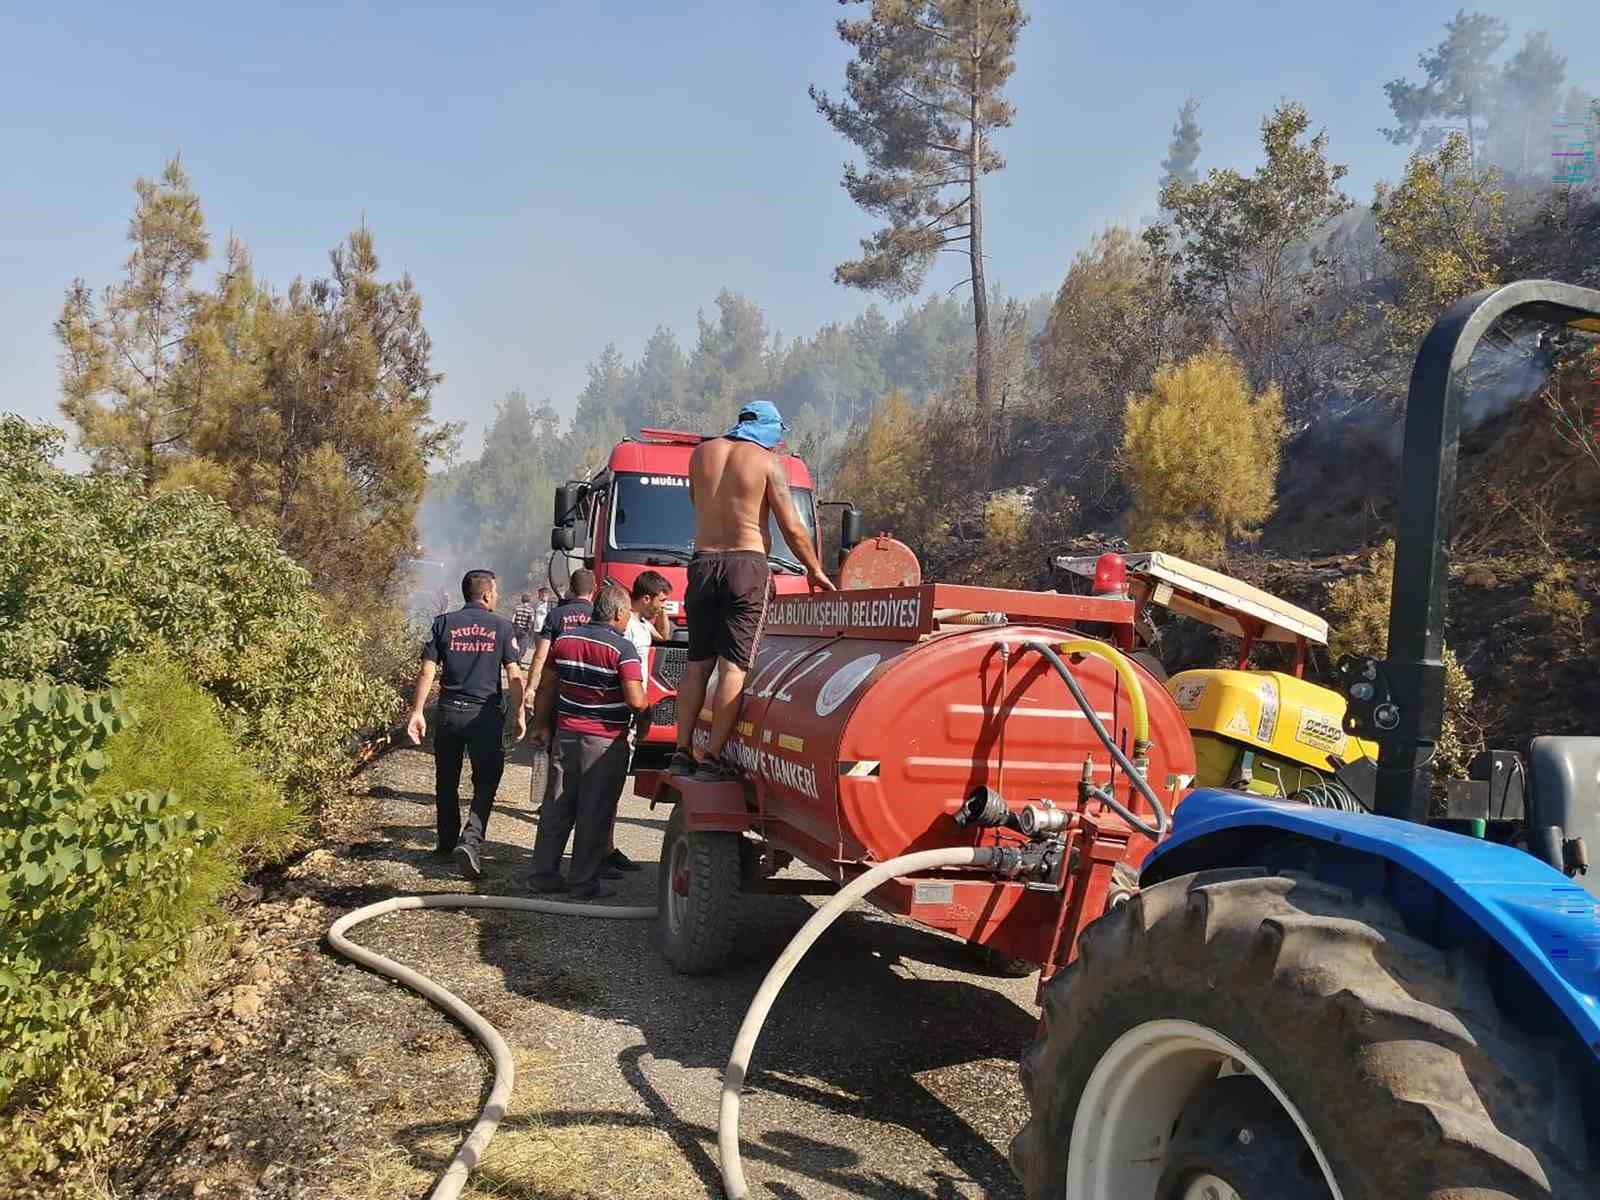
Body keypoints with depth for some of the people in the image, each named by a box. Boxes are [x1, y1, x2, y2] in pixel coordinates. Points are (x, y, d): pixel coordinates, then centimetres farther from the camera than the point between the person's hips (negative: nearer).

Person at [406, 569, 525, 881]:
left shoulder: (444, 623, 2)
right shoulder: (502, 627, -2)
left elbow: (427, 671, -2)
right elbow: (514, 675, -4)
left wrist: (417, 712, 3)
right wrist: (519, 714, 4)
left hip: (450, 712, 2)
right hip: (486, 714, -2)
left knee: (447, 782, 16)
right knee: (485, 782, 3)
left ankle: (447, 843, 28)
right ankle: (471, 841, -15)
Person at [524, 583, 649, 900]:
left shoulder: (565, 639, 6)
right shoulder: (622, 648, -13)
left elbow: (545, 688, 11)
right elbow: (636, 701, -21)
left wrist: (541, 725, 22)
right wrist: (643, 710, 1)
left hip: (566, 734, 6)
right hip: (605, 742, -6)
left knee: (557, 808, 14)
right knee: (595, 814, 4)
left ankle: (543, 875, 20)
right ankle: (584, 883, 10)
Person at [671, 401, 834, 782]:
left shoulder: (702, 452, 11)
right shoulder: (768, 461, -2)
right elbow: (792, 528, -3)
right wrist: (815, 571, 8)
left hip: (703, 562, 5)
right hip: (747, 565, -4)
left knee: (697, 663, 11)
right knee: (734, 666, -4)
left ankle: (682, 752, 9)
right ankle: (713, 757, -7)